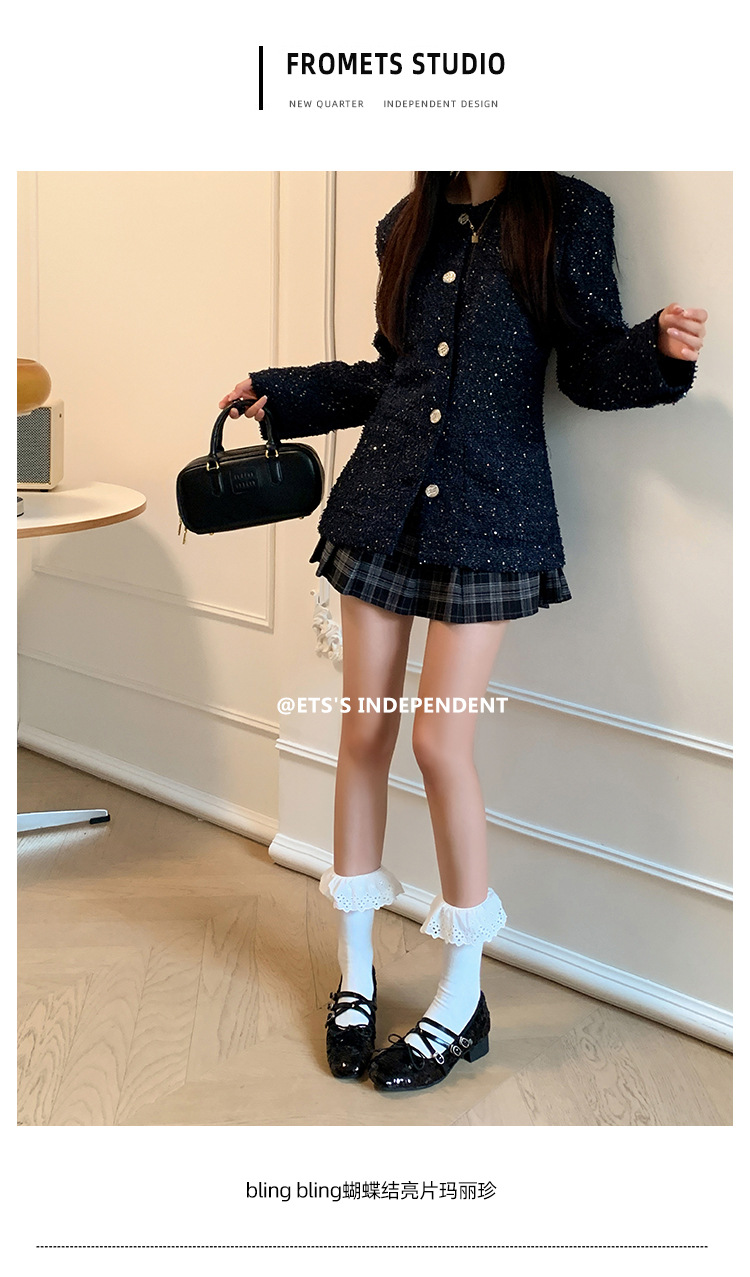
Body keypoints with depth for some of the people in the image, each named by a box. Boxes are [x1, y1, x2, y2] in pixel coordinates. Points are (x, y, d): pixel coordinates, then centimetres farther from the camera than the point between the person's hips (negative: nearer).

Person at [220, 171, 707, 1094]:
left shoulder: (569, 217, -1)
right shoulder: (408, 227, 10)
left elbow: (590, 368, -1)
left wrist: (660, 348, -20)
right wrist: (280, 394, 20)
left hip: (487, 512, -4)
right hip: (383, 500, 4)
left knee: (441, 742, -7)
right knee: (365, 730, 6)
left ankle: (462, 1003, 10)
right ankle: (355, 968, 23)